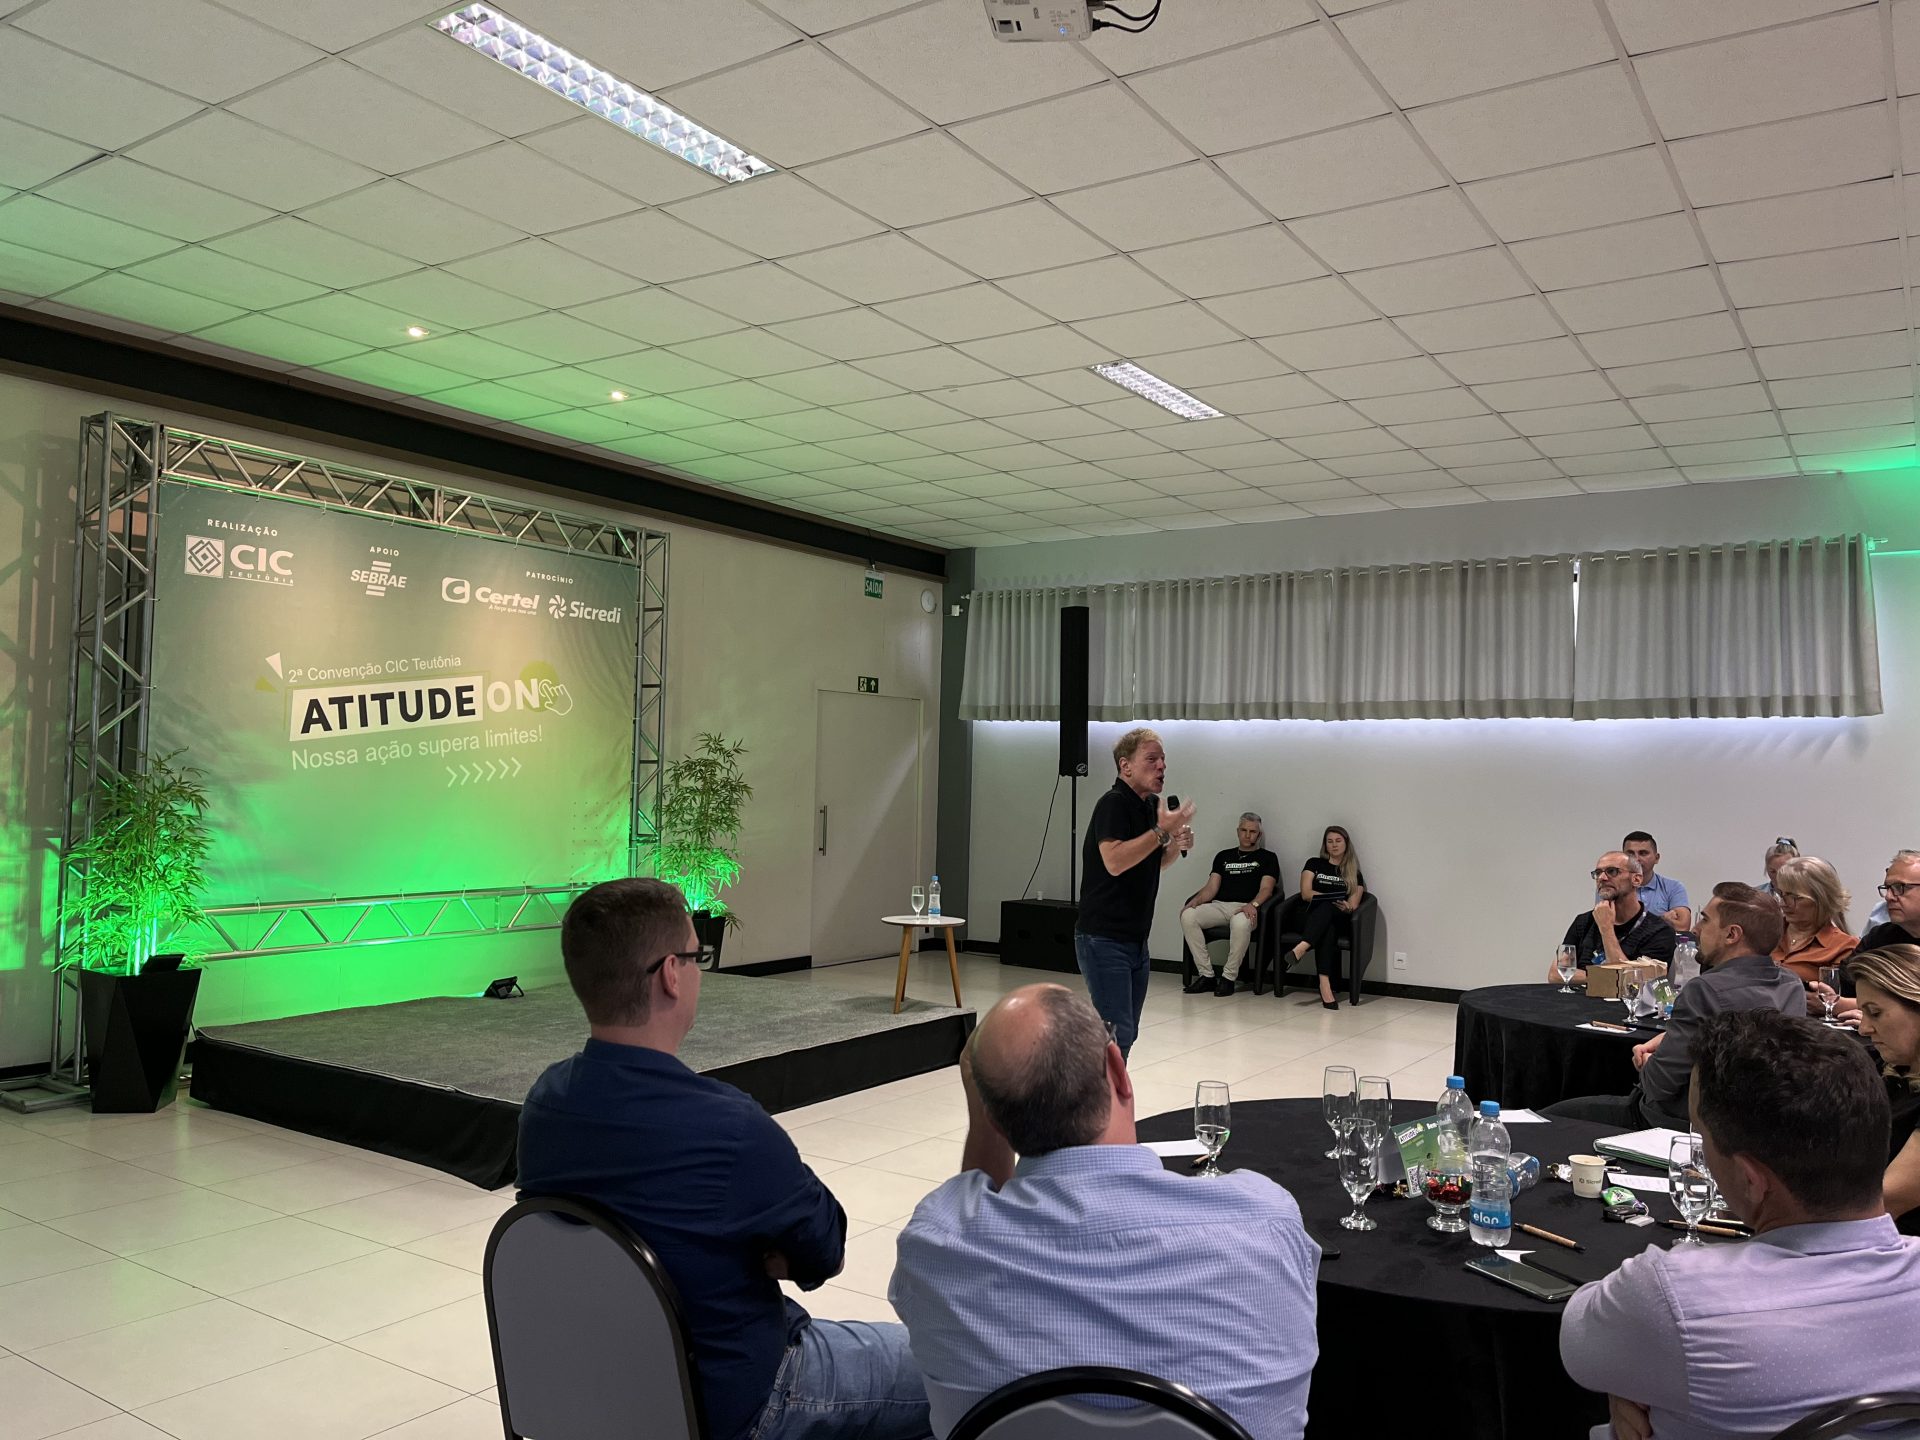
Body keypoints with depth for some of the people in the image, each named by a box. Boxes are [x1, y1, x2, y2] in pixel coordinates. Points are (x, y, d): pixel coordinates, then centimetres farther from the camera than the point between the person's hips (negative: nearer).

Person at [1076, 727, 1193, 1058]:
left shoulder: (1151, 805, 13)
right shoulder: (1114, 803, -13)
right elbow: (1114, 861, -27)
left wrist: (1177, 845, 5)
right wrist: (1162, 831, -23)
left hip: (1136, 939, 9)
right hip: (1104, 938, -9)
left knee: (1127, 1032, 13)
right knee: (1117, 1031, -12)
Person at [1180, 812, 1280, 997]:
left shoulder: (1267, 858, 15)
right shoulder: (1224, 856, 25)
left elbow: (1266, 889, 1)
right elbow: (1211, 887, 14)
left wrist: (1253, 904, -21)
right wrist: (1195, 901, -7)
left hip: (1246, 908, -4)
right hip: (1219, 905, 4)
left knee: (1240, 923, -42)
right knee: (1188, 916, -27)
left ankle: (1229, 977, -24)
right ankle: (1206, 975, -21)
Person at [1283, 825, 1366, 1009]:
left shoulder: (1354, 873, 19)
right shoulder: (1314, 864, 18)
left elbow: (1353, 905, 6)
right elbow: (1306, 893, 4)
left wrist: (1346, 907, -19)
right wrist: (1332, 898, -10)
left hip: (1340, 920, 0)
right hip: (1312, 917, 0)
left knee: (1327, 909, -38)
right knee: (1327, 930, -39)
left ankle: (1301, 948, -62)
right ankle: (1325, 985, -55)